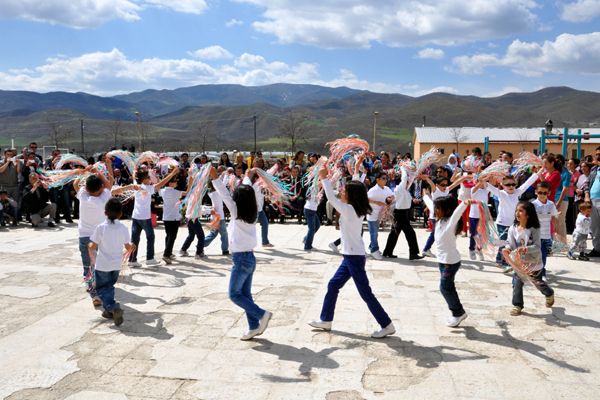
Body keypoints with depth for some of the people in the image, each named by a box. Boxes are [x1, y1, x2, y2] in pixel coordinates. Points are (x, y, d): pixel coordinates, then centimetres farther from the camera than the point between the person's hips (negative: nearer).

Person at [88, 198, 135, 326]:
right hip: (117, 264, 3)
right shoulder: (123, 228, -7)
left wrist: (89, 245, 12)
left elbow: (92, 247, -11)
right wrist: (132, 246, 23)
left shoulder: (101, 227, -15)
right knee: (109, 286, 23)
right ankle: (109, 311, 24)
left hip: (102, 265, -3)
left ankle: (113, 308, -13)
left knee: (101, 289, 7)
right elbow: (128, 247, 0)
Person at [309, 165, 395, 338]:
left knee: (365, 293, -3)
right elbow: (337, 199, 18)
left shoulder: (349, 210, -18)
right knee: (333, 285, 16)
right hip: (352, 256, 10)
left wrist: (324, 178, -5)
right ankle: (325, 320, 25)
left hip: (354, 257, -10)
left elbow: (331, 198, -16)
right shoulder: (356, 210, 7)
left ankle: (387, 325, 5)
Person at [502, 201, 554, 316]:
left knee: (538, 282, 20)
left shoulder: (534, 229, -21)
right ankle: (517, 305, 10)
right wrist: (507, 249, -33)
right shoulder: (513, 228, -11)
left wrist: (525, 249, -41)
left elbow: (536, 246, -24)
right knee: (517, 282, -6)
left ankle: (549, 294, 51)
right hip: (519, 261, 2)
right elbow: (510, 243, -12)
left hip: (533, 262, -2)